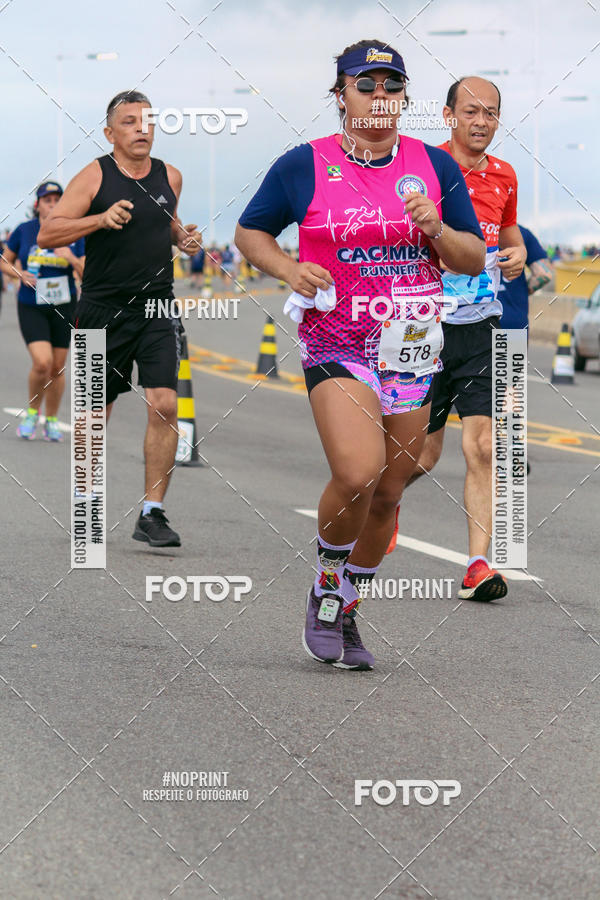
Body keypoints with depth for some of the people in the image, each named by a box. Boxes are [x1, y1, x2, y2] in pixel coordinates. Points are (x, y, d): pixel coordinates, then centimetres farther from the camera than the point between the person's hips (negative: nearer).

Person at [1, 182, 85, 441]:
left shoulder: (73, 235, -4)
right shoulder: (24, 231, -5)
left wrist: (72, 258, -22)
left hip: (63, 308, 2)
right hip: (31, 309, -2)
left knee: (57, 367, 7)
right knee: (42, 363, -18)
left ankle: (51, 420, 26)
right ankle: (32, 413, 6)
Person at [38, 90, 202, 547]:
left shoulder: (170, 177, 7)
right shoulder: (95, 177, -6)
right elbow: (47, 234, -10)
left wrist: (183, 236, 6)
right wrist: (101, 219, -22)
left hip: (157, 308, 2)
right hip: (103, 312, -2)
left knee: (164, 404, -13)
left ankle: (152, 514, -7)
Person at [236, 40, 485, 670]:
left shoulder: (434, 166, 6)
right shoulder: (304, 166, -1)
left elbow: (475, 260, 8)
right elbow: (249, 232, 10)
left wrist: (435, 229, -12)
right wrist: (289, 269, -9)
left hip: (411, 347, 4)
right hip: (335, 344, -4)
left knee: (387, 494, 6)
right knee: (357, 475, -23)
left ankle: (347, 611, 26)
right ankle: (324, 590, 3)